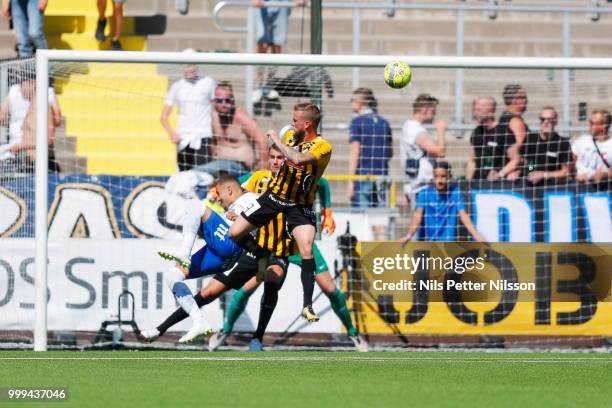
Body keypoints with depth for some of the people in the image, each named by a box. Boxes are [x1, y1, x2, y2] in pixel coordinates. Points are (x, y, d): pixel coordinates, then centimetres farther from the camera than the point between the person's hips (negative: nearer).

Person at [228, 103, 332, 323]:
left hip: (299, 205, -6)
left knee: (307, 250, -24)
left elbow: (298, 159, -38)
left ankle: (308, 306, -18)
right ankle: (261, 257, 31)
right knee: (234, 233, 2)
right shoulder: (291, 136, -1)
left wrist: (277, 141, -27)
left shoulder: (322, 146, -19)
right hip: (274, 195, 6)